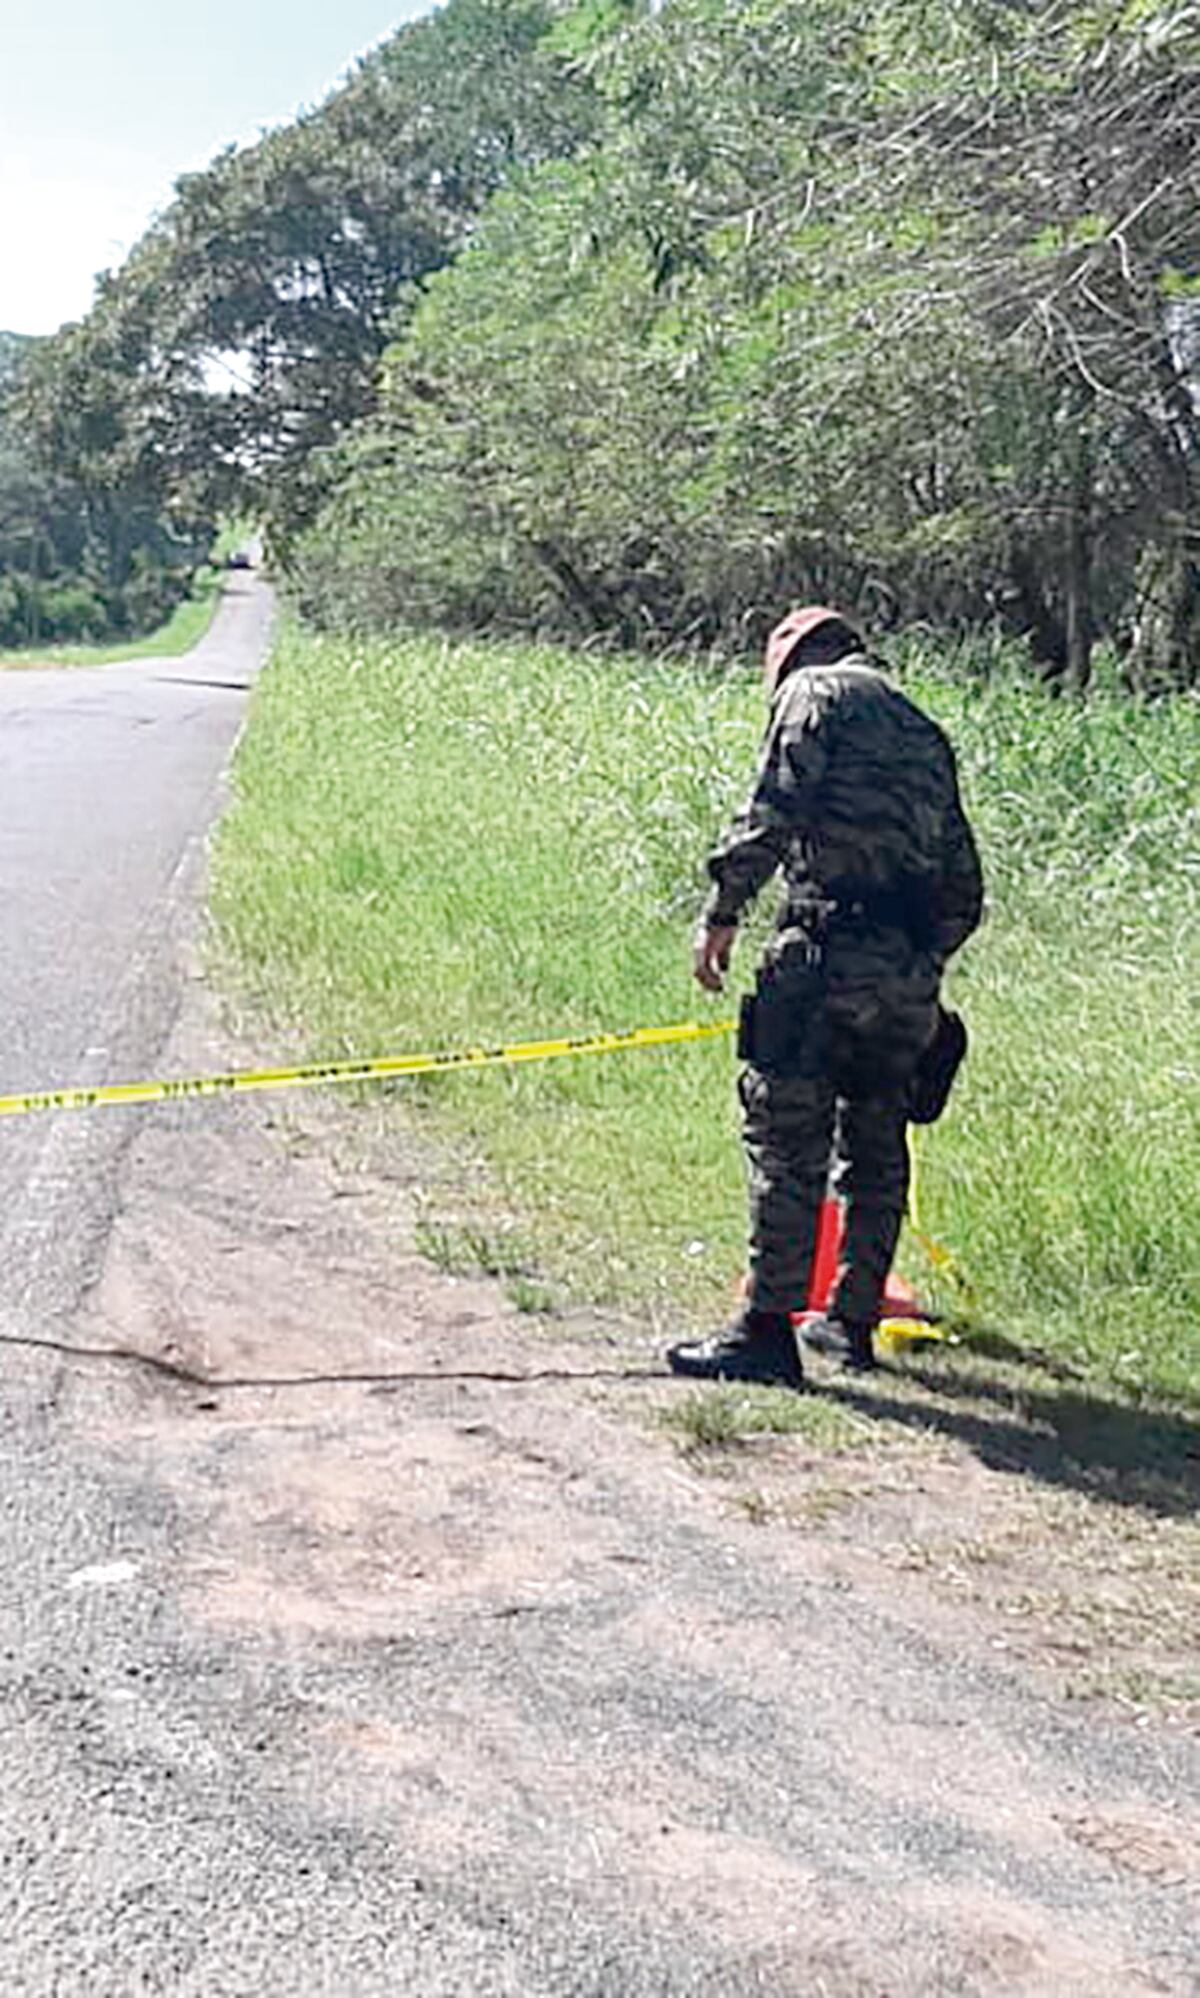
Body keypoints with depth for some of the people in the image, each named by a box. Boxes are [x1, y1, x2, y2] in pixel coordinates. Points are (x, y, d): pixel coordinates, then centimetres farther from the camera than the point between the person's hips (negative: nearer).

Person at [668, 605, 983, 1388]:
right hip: (911, 972, 7)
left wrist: (723, 912, -9)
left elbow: (774, 810, -10)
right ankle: (854, 1322, 23)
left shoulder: (813, 692, 7)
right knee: (876, 1147, 15)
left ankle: (769, 1329, -6)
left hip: (828, 952, -7)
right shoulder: (925, 732, 26)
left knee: (787, 1142, -5)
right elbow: (965, 888, 24)